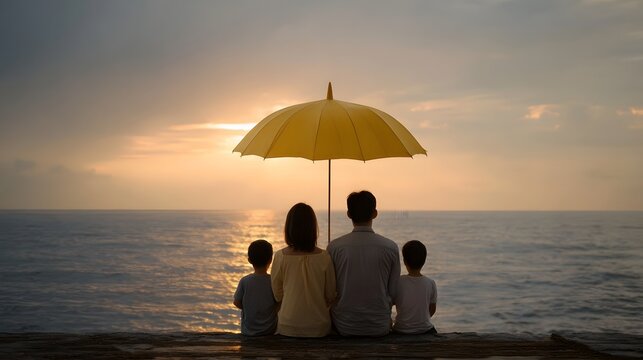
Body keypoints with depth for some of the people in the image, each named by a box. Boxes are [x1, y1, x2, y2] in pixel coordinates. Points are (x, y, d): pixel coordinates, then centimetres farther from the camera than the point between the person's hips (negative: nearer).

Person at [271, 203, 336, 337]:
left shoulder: (280, 257, -9)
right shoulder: (324, 257, -9)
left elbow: (277, 295, 2)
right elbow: (330, 296, 1)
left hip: (288, 327, 0)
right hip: (319, 328, 0)